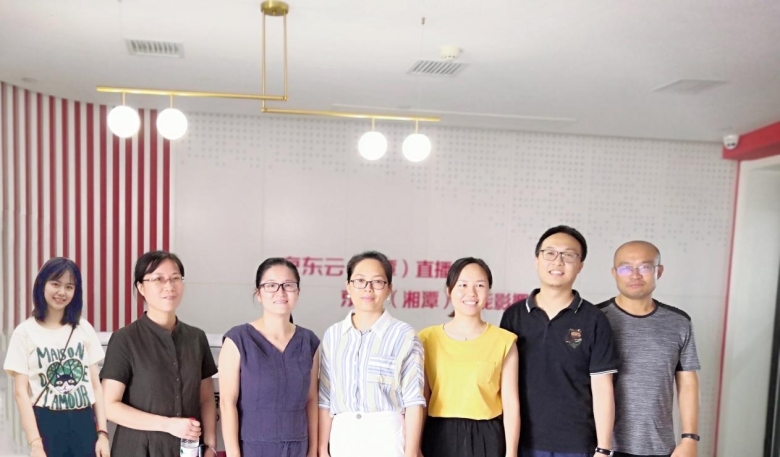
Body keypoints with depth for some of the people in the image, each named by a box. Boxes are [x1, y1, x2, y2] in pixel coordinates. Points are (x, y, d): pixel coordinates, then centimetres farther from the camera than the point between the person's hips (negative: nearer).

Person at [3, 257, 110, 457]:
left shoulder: (84, 329, 6)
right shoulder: (25, 332, -3)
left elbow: (96, 385, 6)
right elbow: (21, 392, -6)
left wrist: (103, 433, 0)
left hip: (84, 423, 3)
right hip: (47, 425, -2)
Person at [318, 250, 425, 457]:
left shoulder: (404, 335, -6)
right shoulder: (333, 335, 6)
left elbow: (413, 399, -6)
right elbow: (325, 398, 8)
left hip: (387, 437, -3)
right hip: (343, 437, 4)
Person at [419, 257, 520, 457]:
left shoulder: (503, 341, -2)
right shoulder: (428, 339, 1)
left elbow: (511, 403, 0)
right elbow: (421, 400, 4)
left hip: (486, 439, -1)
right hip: (440, 438, 1)